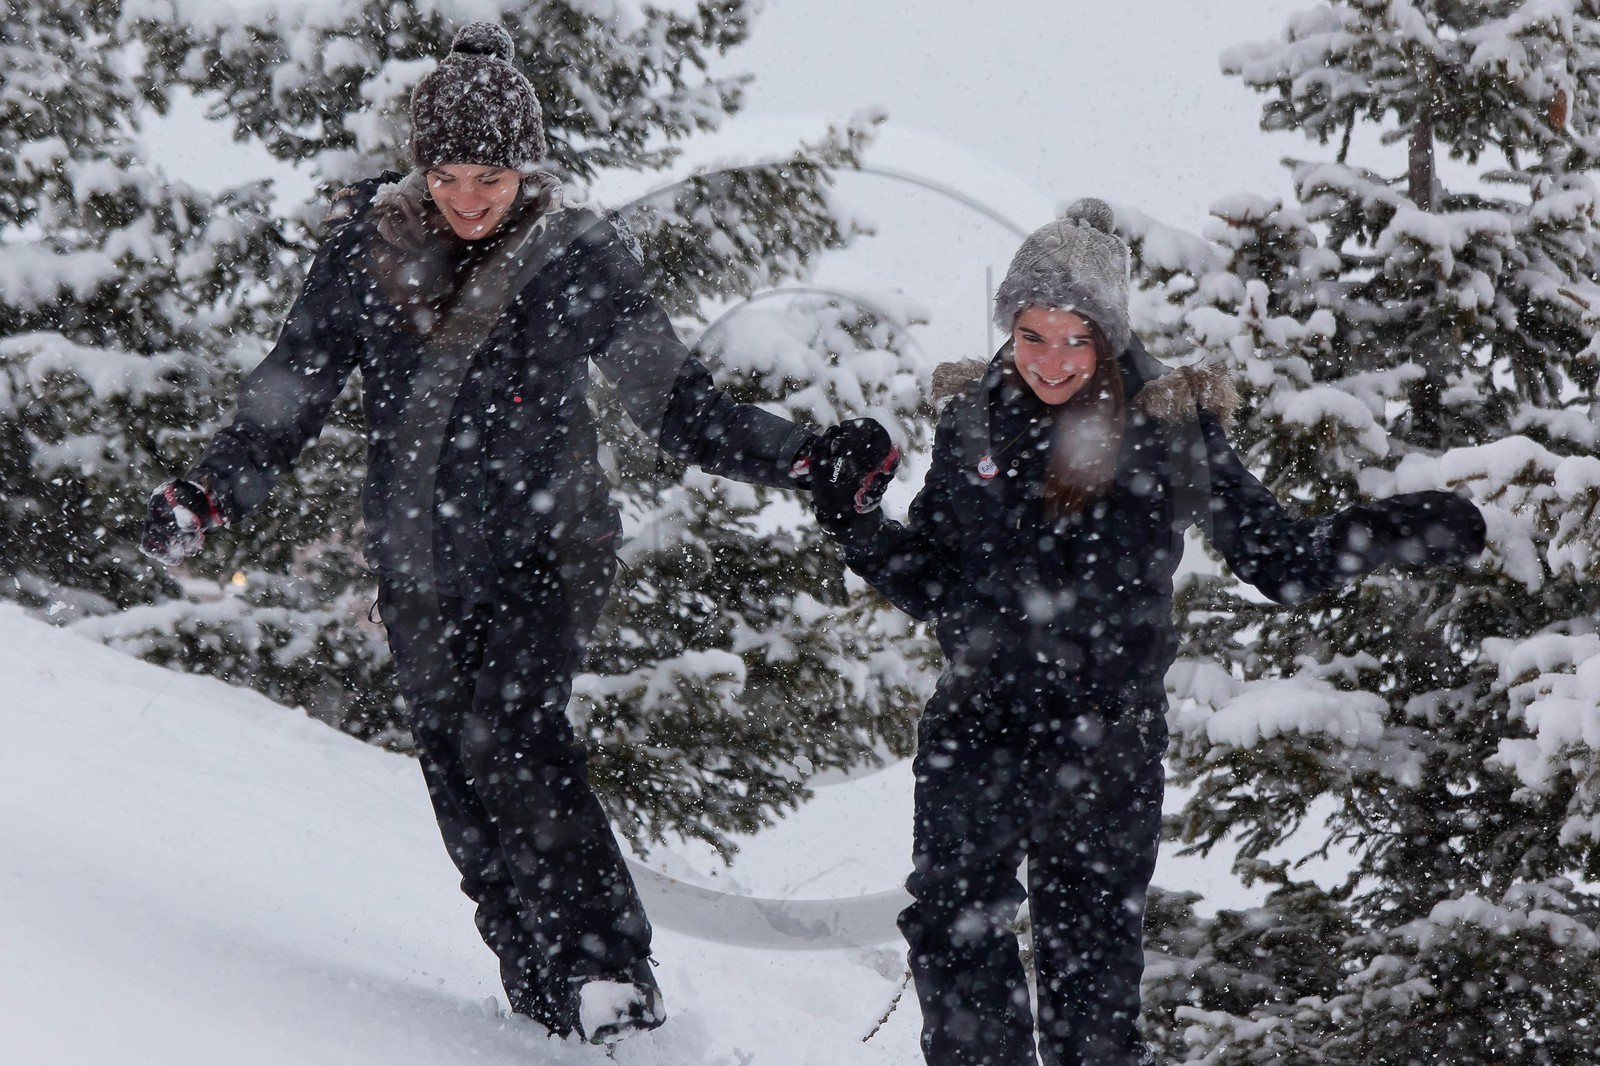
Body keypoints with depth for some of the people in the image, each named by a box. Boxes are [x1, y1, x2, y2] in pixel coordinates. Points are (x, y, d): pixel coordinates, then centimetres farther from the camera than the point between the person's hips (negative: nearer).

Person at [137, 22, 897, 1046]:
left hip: (545, 546, -4)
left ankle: (612, 970, -23)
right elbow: (293, 389, 5)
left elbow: (679, 404, 0)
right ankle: (548, 995, 11)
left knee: (512, 730, -24)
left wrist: (807, 458, -11)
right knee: (460, 768, 3)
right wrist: (210, 495, -9)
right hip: (421, 564, 4)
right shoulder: (370, 250, 0)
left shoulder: (581, 258, -5)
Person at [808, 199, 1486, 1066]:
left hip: (1105, 746, -2)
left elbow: (1273, 555, 1)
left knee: (1093, 962, 9)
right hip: (978, 732, 2)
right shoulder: (973, 423, 1)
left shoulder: (1171, 429, -5)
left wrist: (1387, 535, -11)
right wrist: (858, 530, -7)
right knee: (953, 938, 2)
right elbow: (928, 581, 9)